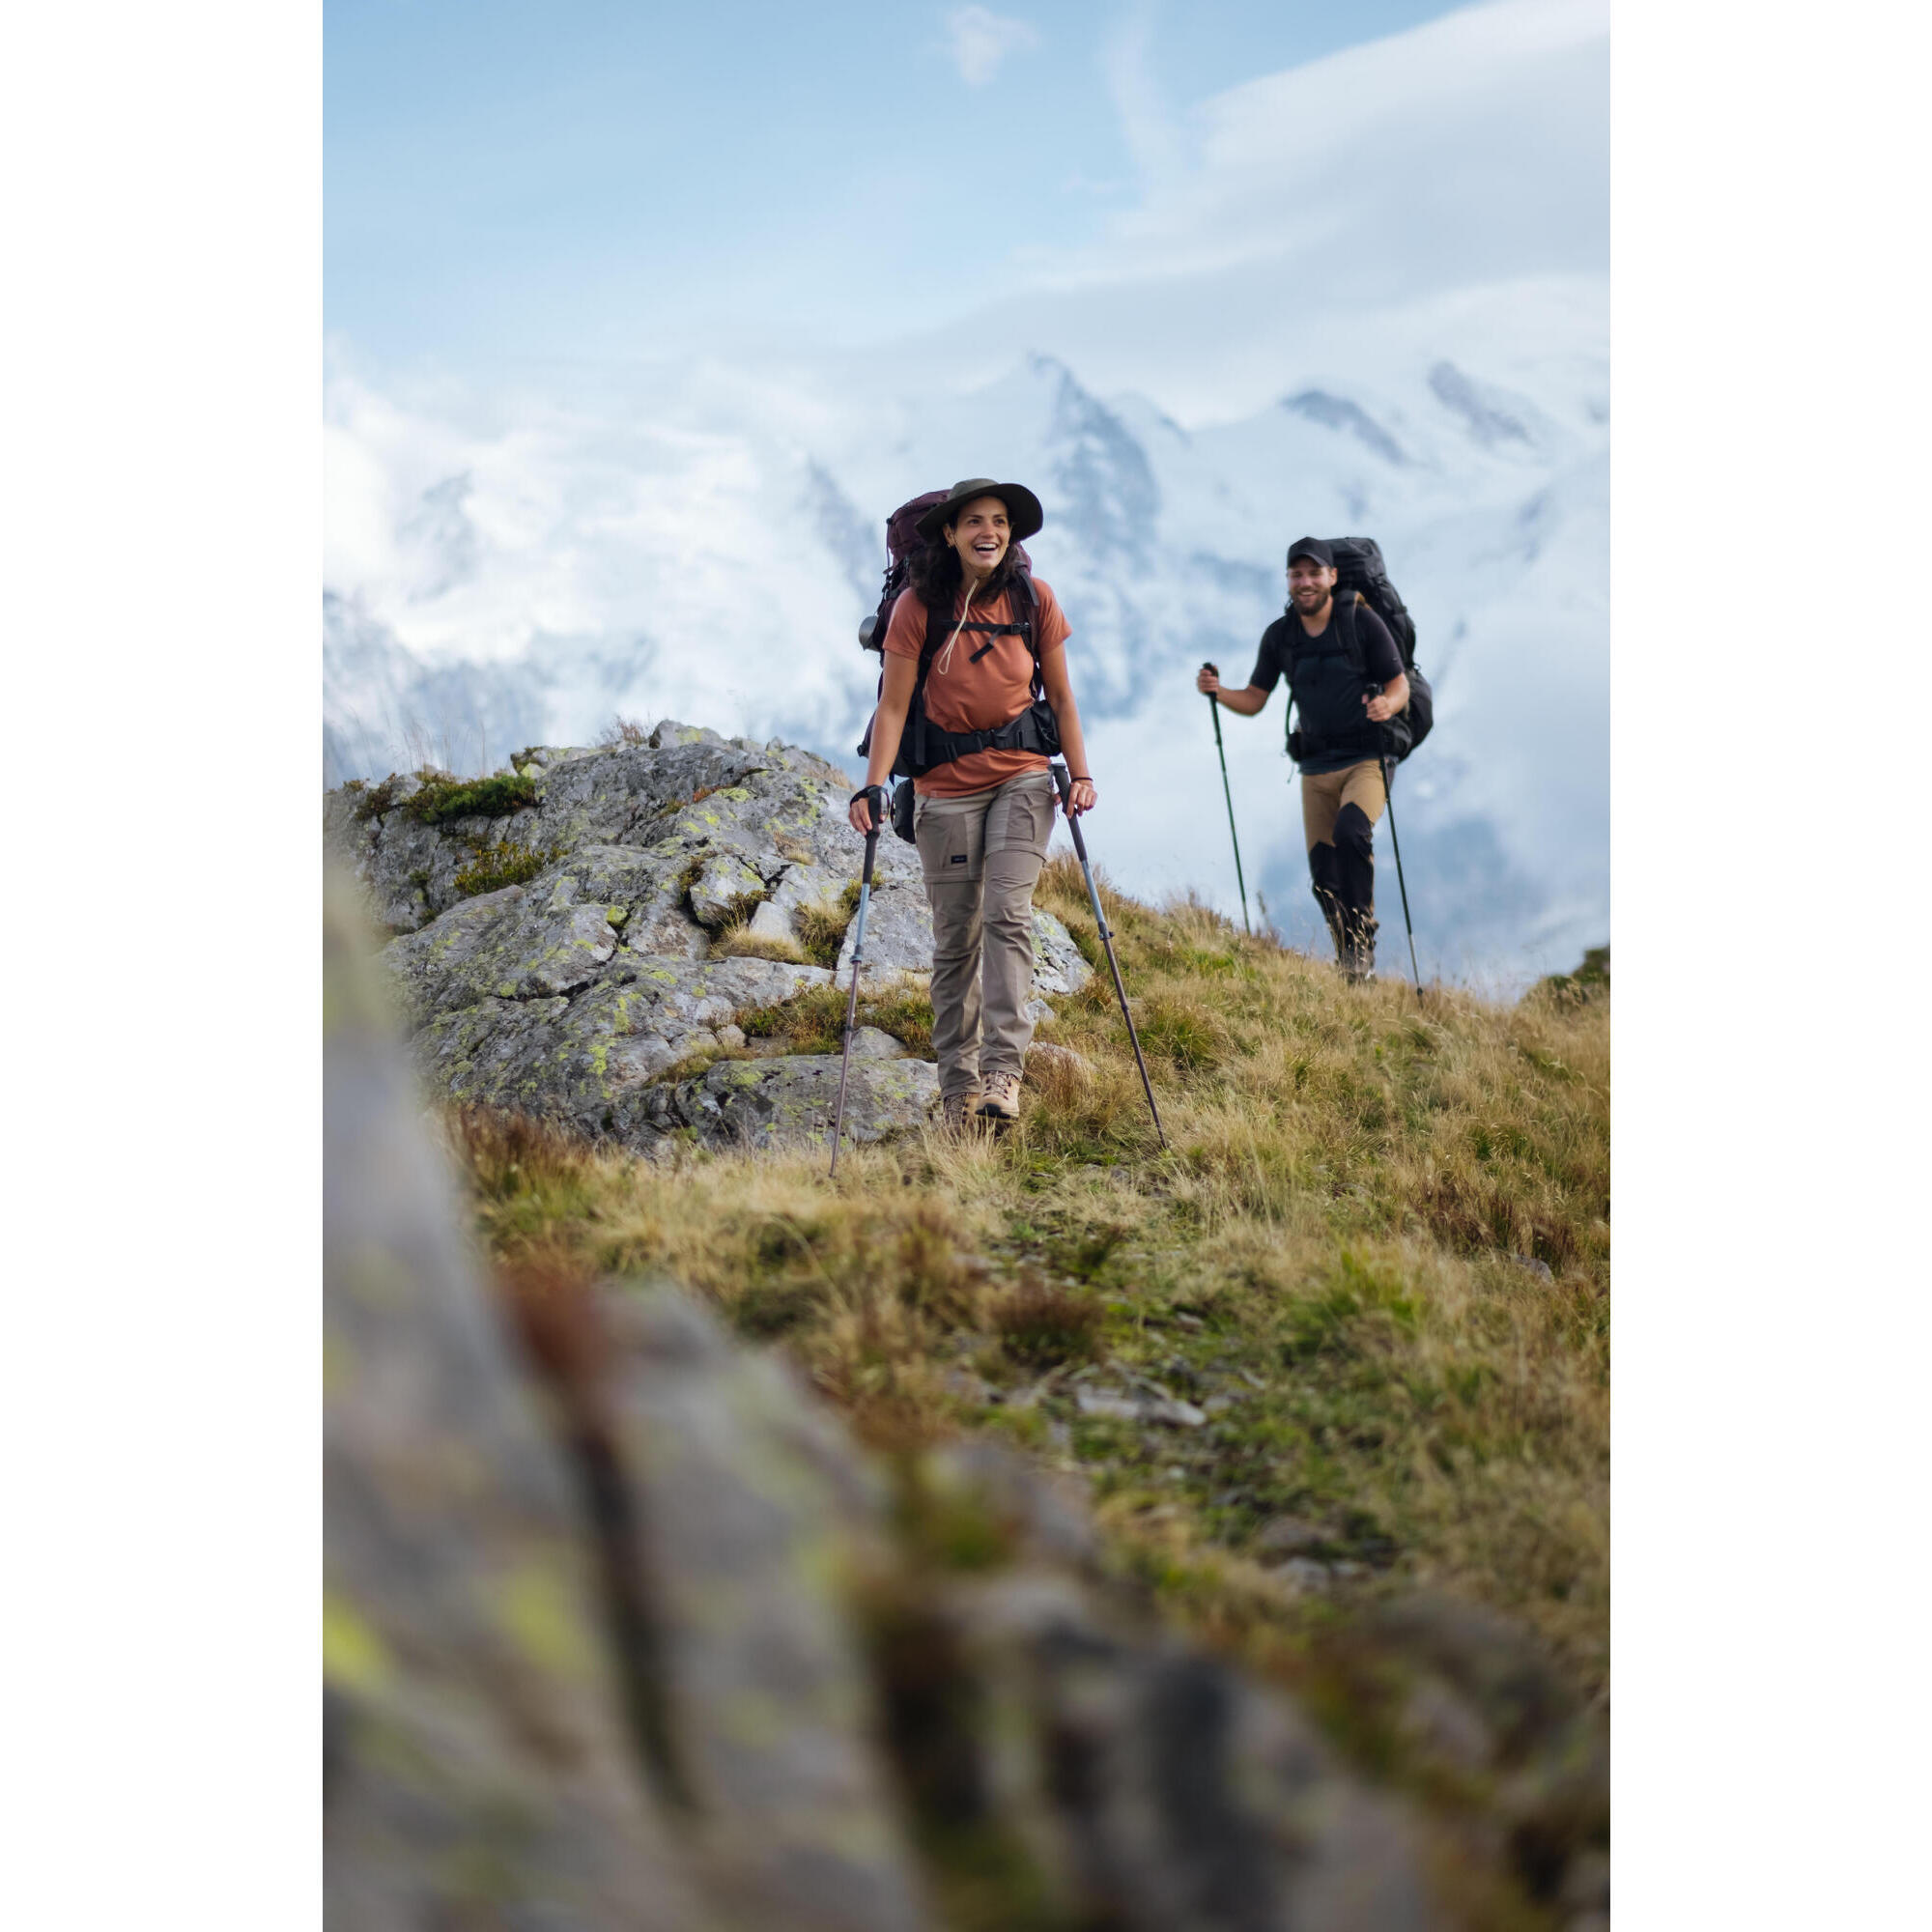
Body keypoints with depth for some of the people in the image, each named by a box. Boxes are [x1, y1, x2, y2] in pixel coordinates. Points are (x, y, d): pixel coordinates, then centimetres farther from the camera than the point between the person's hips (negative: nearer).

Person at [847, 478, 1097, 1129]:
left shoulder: (1034, 601, 1)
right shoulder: (918, 606, -5)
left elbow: (1060, 695, 9)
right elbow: (894, 705, -5)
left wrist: (1080, 774, 0)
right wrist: (874, 786, -15)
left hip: (1023, 777, 1)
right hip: (946, 785, 0)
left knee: (1008, 914, -16)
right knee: (955, 938, 4)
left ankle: (1003, 1070, -20)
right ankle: (957, 1086, 12)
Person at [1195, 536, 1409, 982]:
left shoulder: (1362, 622, -6)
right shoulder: (1279, 635, 5)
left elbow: (1400, 684, -5)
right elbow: (1254, 701, 9)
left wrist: (1388, 703, -28)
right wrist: (1218, 692, -10)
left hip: (1367, 759, -4)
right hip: (1316, 768, 4)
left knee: (1351, 829, -32)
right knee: (1324, 877, 1)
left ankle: (1362, 939, -21)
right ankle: (1351, 963, 19)